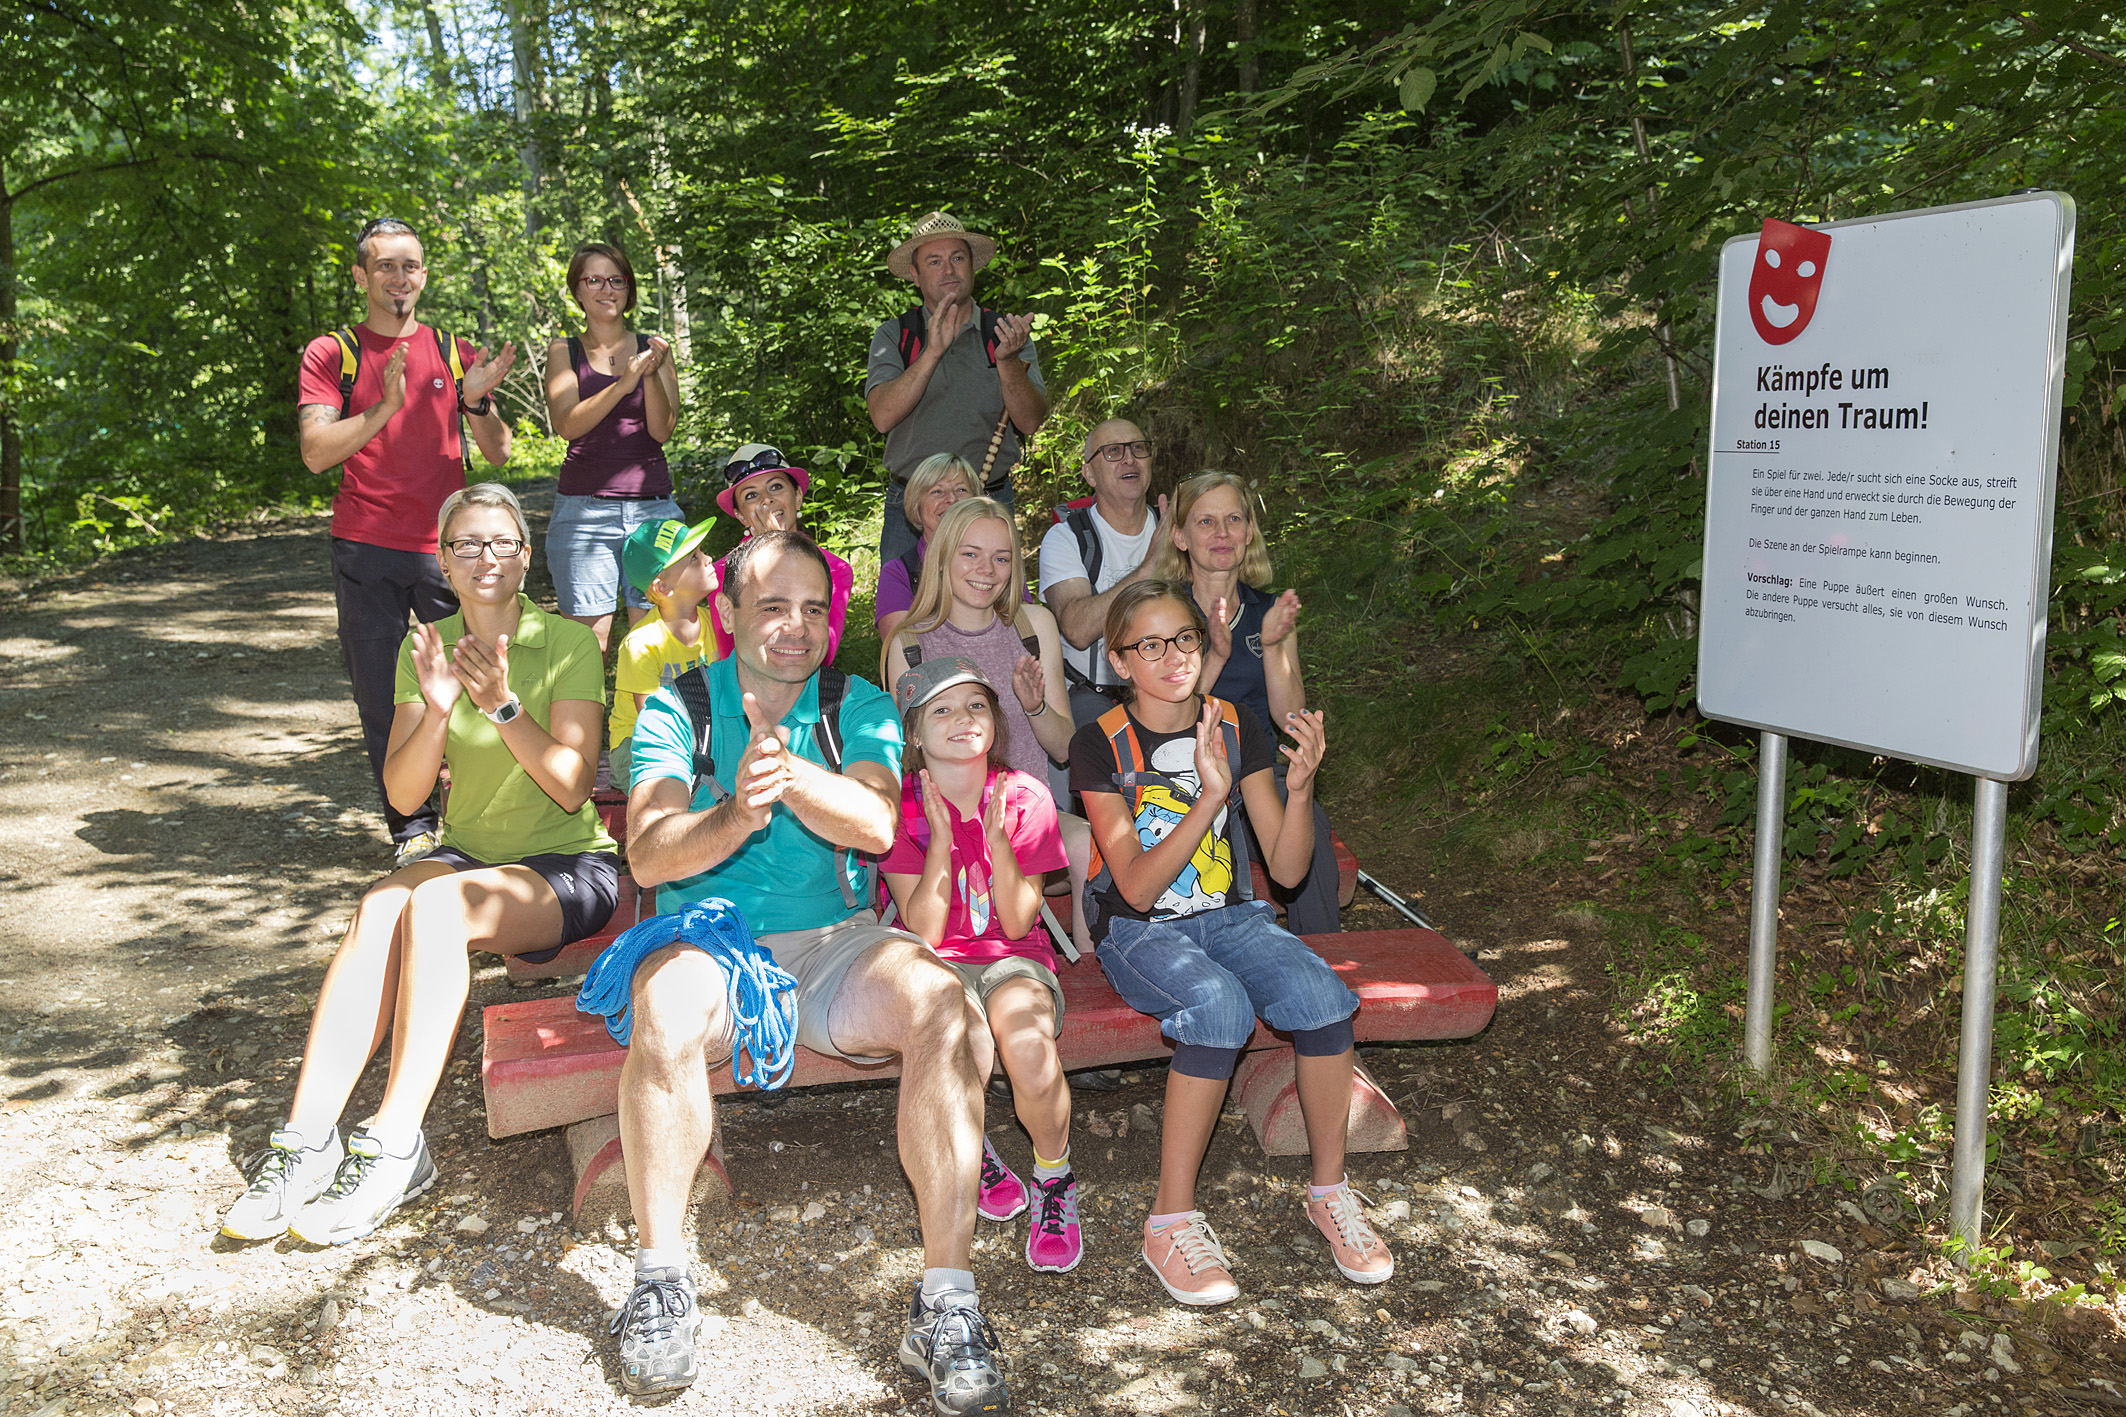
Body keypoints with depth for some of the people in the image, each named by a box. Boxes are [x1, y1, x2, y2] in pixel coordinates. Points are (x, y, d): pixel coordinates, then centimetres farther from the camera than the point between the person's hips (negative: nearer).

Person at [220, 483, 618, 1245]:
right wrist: (436, 708, -19)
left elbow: (573, 788, -13)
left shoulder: (568, 643, -7)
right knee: (379, 906, -28)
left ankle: (394, 1147, -32)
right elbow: (403, 795, -1)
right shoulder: (425, 648, 6)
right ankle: (307, 1138, -29)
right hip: (469, 854, 4)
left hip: (570, 866, -4)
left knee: (435, 902, -33)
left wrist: (503, 706, -25)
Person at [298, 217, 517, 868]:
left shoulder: (452, 351, 11)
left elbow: (499, 454, 8)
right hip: (366, 551, -1)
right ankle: (411, 825, 13)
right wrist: (384, 406, -21)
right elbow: (315, 452, -8)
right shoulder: (331, 355, 5)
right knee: (381, 693, 2)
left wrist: (476, 402, -12)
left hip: (447, 545, 1)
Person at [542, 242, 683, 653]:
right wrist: (623, 384, -19)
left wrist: (652, 375, -14)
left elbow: (662, 430, 3)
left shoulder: (653, 349, 12)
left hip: (653, 508, 1)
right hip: (583, 508, -1)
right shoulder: (564, 352, 10)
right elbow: (567, 424, -6)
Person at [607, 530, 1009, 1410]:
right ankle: (659, 1278, -17)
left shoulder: (859, 708, 8)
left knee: (944, 1005, -28)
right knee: (666, 1005, -35)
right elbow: (647, 854, -9)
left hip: (833, 942, 1)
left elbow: (876, 824, -12)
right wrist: (737, 817, -30)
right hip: (711, 940, -1)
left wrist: (784, 767, -30)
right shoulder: (678, 706, 4)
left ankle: (946, 1301, -23)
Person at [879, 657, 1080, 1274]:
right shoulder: (901, 805, -5)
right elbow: (924, 933, -12)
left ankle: (1054, 1181, -4)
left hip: (1011, 958, 0)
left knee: (1027, 1040, -34)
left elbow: (1016, 924, -8)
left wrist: (996, 836, -20)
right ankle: (974, 1156, 2)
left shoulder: (1025, 798, -3)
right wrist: (941, 836, -22)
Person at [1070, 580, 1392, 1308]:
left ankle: (1330, 1192, -6)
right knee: (1220, 1005, -35)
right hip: (1137, 930, -3)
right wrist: (1209, 798, -29)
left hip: (1228, 915, 4)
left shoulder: (1237, 728, 0)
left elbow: (1288, 869, -2)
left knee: (1320, 992, -27)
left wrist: (1299, 787, -20)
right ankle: (1172, 1218, -21)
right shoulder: (1101, 744, -10)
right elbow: (1137, 887, -18)